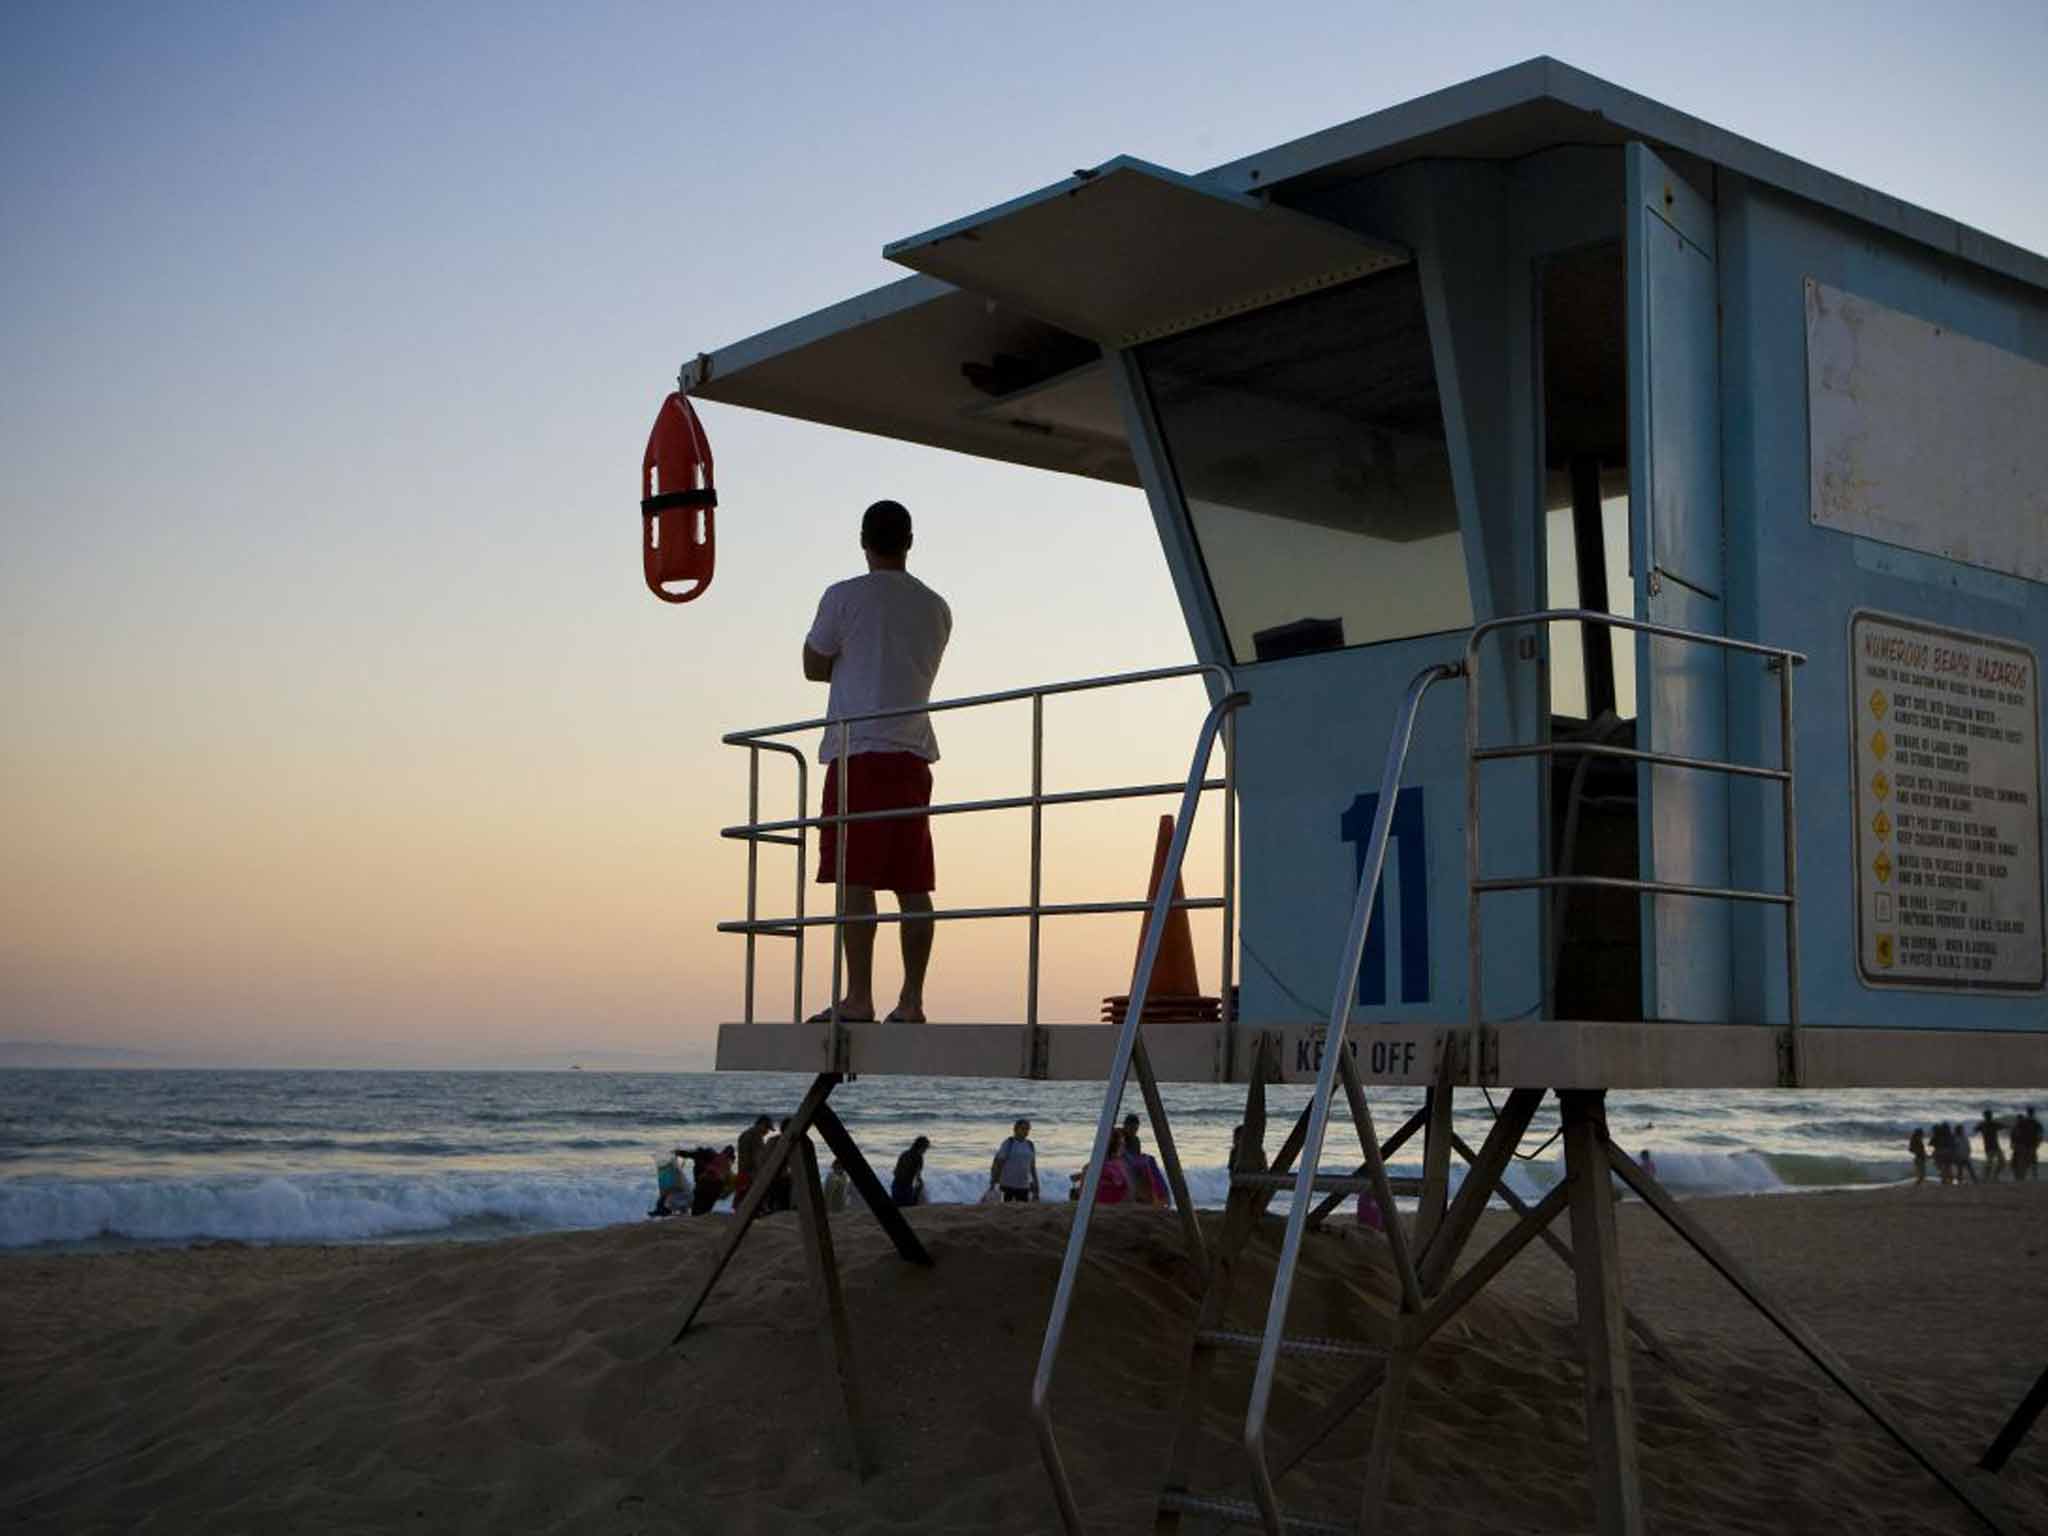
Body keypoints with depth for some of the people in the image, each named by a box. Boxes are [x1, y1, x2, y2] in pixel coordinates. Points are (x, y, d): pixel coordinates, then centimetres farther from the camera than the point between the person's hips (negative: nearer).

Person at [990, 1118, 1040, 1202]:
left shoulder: (1030, 1146, 8)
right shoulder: (1008, 1143, -7)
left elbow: (1032, 1167, 12)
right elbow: (998, 1163, -8)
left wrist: (1035, 1188, 9)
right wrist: (994, 1182, -12)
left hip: (1023, 1186, 4)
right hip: (1007, 1184, -4)